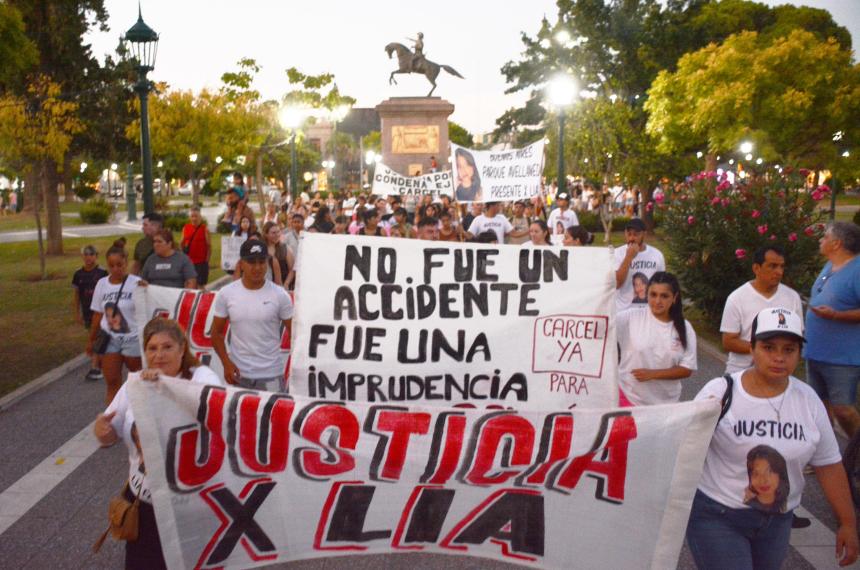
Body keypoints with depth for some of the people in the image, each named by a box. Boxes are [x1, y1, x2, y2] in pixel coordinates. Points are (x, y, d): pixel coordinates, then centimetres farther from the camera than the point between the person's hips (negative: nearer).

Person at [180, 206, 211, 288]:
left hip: (201, 262, -4)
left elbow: (209, 246, -3)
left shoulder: (205, 229, -4)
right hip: (188, 262, 4)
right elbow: (182, 244, 15)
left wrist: (207, 261, -6)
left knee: (200, 285, 1)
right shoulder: (185, 228, 7)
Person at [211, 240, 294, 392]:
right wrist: (226, 363, -8)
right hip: (238, 373, 2)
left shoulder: (280, 295, -7)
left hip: (271, 375, -2)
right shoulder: (226, 294, -3)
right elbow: (216, 332, 5)